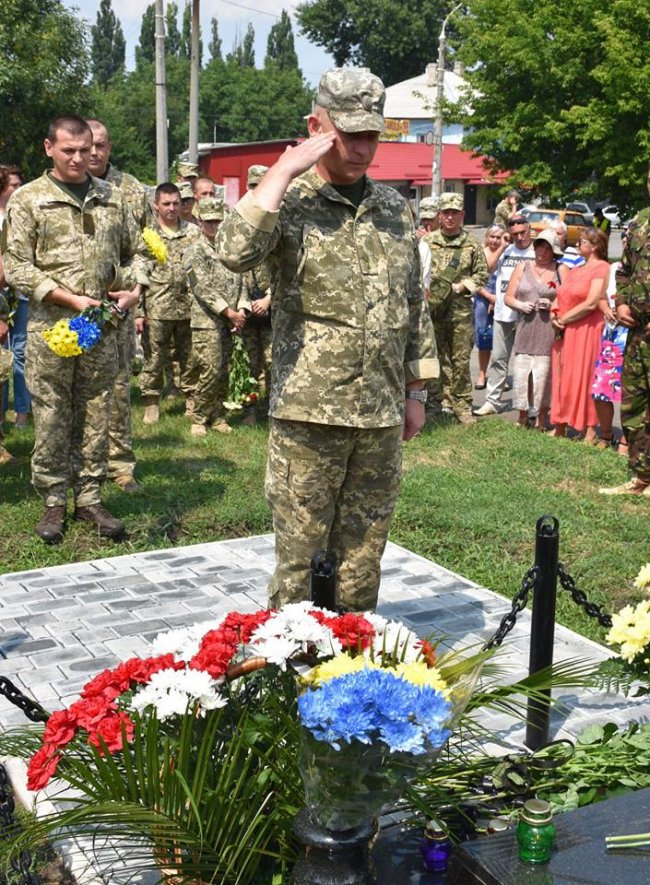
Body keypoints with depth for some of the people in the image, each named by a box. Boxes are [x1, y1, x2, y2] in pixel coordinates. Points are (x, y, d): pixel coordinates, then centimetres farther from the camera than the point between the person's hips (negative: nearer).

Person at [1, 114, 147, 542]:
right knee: (52, 418, 3)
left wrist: (135, 288, -2)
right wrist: (72, 299, -13)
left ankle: (89, 497, 19)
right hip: (51, 326, -3)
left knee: (96, 417, 8)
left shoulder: (112, 197, 11)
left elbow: (136, 251, 19)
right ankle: (53, 502, 15)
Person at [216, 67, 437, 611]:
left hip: (382, 415, 5)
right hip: (309, 413, -4)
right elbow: (236, 252, -26)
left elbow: (414, 305, 17)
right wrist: (285, 170, -19)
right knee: (299, 555, 4)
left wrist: (415, 391, 15)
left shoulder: (395, 208, 11)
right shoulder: (289, 202, -4)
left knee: (364, 554, 14)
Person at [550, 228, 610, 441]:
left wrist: (564, 319, -10)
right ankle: (560, 427, 14)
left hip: (585, 331, -8)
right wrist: (554, 315, -2)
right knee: (562, 378, 7)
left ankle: (590, 431, -1)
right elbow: (560, 297, 19)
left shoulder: (601, 268, -6)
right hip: (564, 333, 8)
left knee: (584, 377, -6)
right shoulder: (575, 271, 20)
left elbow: (591, 304, -15)